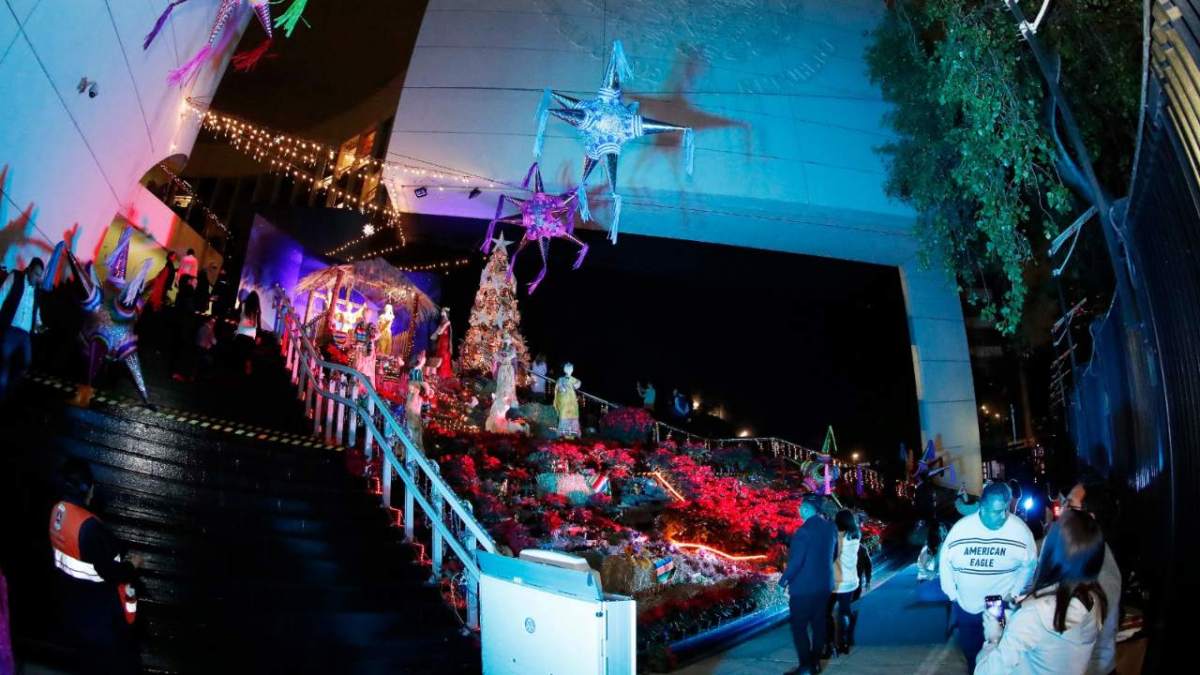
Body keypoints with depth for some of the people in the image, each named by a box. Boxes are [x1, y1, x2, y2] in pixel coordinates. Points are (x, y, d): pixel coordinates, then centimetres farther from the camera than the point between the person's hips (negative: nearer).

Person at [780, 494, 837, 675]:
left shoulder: (804, 530, -22)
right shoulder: (831, 527, 1)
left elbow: (795, 561, -21)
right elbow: (832, 555, 12)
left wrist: (784, 581, -8)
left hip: (803, 587, -7)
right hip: (824, 584, 7)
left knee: (799, 627, 3)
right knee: (818, 624, 15)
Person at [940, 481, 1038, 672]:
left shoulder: (1020, 529, -18)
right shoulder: (960, 528, -14)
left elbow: (1029, 565, -5)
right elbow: (945, 561, -1)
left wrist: (1014, 594, -8)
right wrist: (952, 594, -1)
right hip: (966, 607, 2)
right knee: (970, 650, 21)